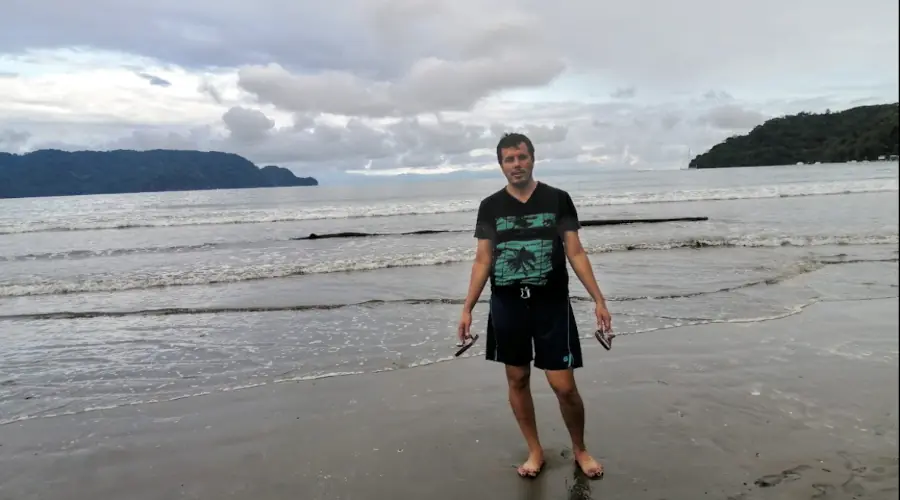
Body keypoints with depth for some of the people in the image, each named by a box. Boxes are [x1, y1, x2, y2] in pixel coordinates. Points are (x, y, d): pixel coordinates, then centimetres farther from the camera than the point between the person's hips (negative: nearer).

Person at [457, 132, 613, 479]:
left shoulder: (558, 199, -1)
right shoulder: (490, 207, 3)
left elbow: (575, 253, 1)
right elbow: (482, 261, 5)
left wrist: (599, 299, -5)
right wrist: (467, 309, 1)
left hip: (552, 305, -2)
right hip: (507, 306, 2)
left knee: (564, 386, -1)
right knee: (517, 380, 11)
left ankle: (580, 450, 25)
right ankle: (535, 451, 30)